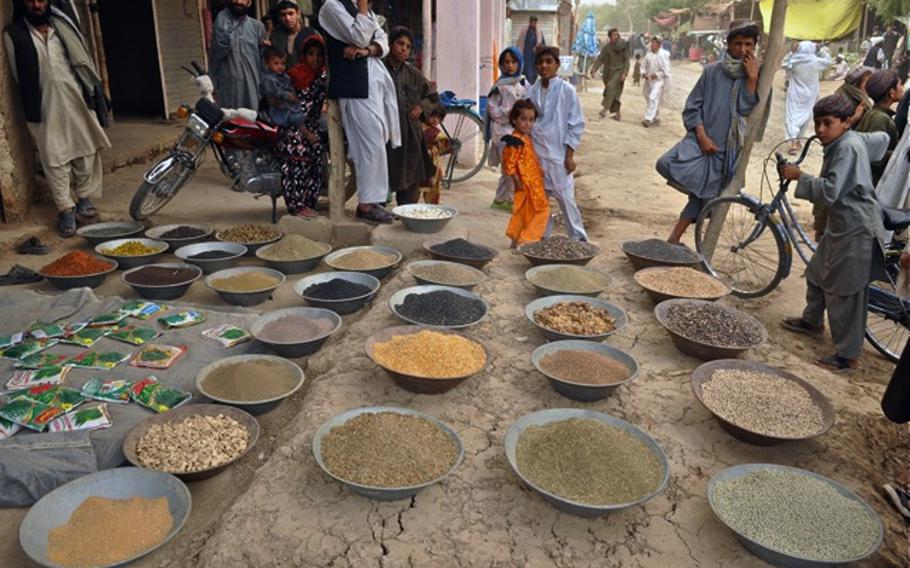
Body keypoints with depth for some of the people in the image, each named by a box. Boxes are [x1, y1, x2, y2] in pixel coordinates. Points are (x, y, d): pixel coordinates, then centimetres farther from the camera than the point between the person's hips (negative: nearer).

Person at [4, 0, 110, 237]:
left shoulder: (64, 24, 11)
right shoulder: (14, 34, 3)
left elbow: (83, 59, 13)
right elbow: (19, 75, 5)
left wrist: (93, 92, 7)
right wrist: (33, 107, 2)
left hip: (76, 100, 3)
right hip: (46, 108, -2)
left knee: (86, 151, 6)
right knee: (55, 158, -2)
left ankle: (85, 198, 21)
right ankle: (65, 208, 3)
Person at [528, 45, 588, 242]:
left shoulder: (567, 90, -5)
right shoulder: (532, 91, 5)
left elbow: (576, 124, -4)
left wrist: (569, 155, -8)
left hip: (557, 154, -4)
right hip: (535, 153, 4)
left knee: (565, 197, -1)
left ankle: (578, 238, 12)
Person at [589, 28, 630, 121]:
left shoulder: (623, 45, -4)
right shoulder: (606, 46, 3)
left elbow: (626, 60, -5)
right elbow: (600, 59, -1)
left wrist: (625, 73, -15)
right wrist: (594, 70, -14)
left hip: (619, 71, -4)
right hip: (609, 71, 4)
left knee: (611, 86, -26)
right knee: (613, 92, 6)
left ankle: (605, 108, -27)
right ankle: (618, 114, 16)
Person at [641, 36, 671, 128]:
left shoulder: (663, 55, -11)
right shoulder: (649, 54, 4)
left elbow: (666, 71, -10)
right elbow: (644, 66, 14)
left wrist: (657, 75, -19)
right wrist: (644, 73, -4)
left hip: (658, 80, -7)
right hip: (649, 80, 7)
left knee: (653, 98, -20)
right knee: (649, 99, 14)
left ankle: (648, 119, -25)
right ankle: (656, 119, 31)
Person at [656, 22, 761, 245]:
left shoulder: (756, 77, 3)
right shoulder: (712, 71, 2)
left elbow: (746, 109, -10)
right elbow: (692, 106, 2)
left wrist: (752, 78, -18)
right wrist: (702, 136, -10)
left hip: (726, 148, 1)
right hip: (701, 138, 0)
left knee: (702, 196, 5)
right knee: (666, 164, -28)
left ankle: (674, 238, 21)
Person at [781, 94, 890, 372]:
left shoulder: (848, 147, -22)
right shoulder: (856, 139, 7)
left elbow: (829, 192, -29)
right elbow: (882, 138, 27)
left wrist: (799, 176, -20)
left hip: (856, 231, -10)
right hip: (840, 225, 10)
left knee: (845, 294, -4)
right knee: (817, 273, 24)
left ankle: (848, 355, 6)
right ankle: (812, 321, 45)